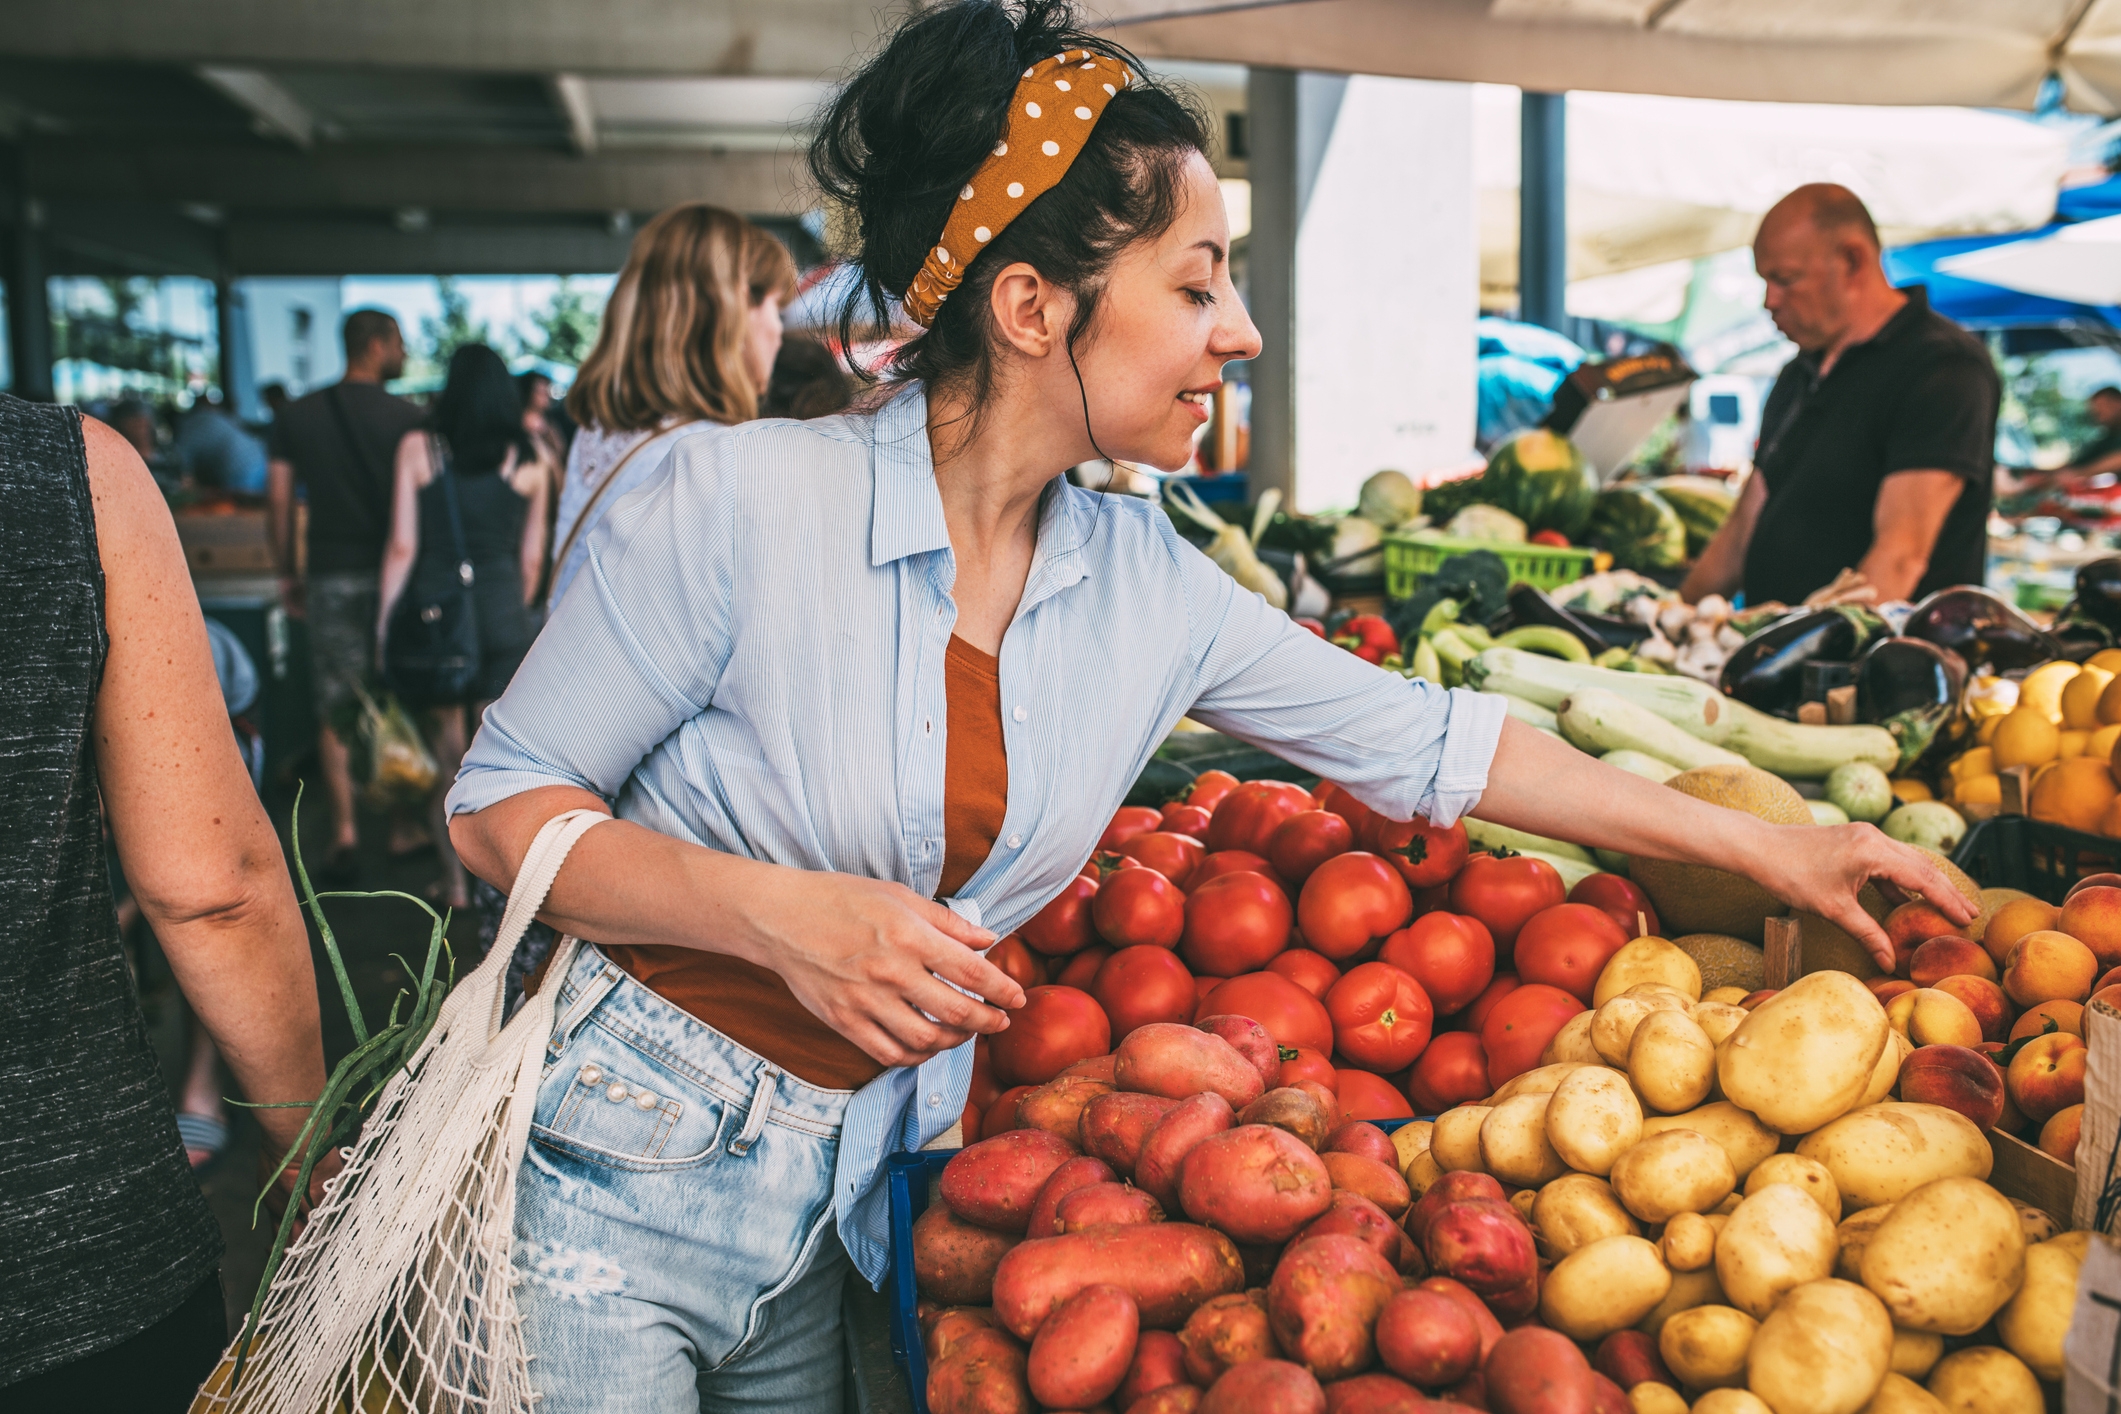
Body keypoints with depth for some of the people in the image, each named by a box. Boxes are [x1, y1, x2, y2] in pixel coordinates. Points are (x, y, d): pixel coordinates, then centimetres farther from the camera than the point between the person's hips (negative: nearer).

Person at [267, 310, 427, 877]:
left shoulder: (299, 415, 5)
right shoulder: (404, 416, -6)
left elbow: (278, 498, 5)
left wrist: (288, 573, 13)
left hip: (329, 576, 2)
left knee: (336, 708, 6)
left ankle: (344, 832, 2)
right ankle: (404, 826, 14)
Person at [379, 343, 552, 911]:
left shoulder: (418, 447, -2)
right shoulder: (530, 458, 1)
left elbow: (402, 547, -4)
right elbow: (532, 556, 6)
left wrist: (384, 623, 4)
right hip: (502, 611, 0)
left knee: (448, 755, 11)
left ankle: (454, 880, 18)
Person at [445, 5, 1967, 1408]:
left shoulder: (1150, 586, -4)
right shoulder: (747, 501, -19)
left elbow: (1426, 741, 4)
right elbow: (502, 801, -12)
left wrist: (1770, 848, 7)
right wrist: (779, 912, -28)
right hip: (613, 1171, -4)